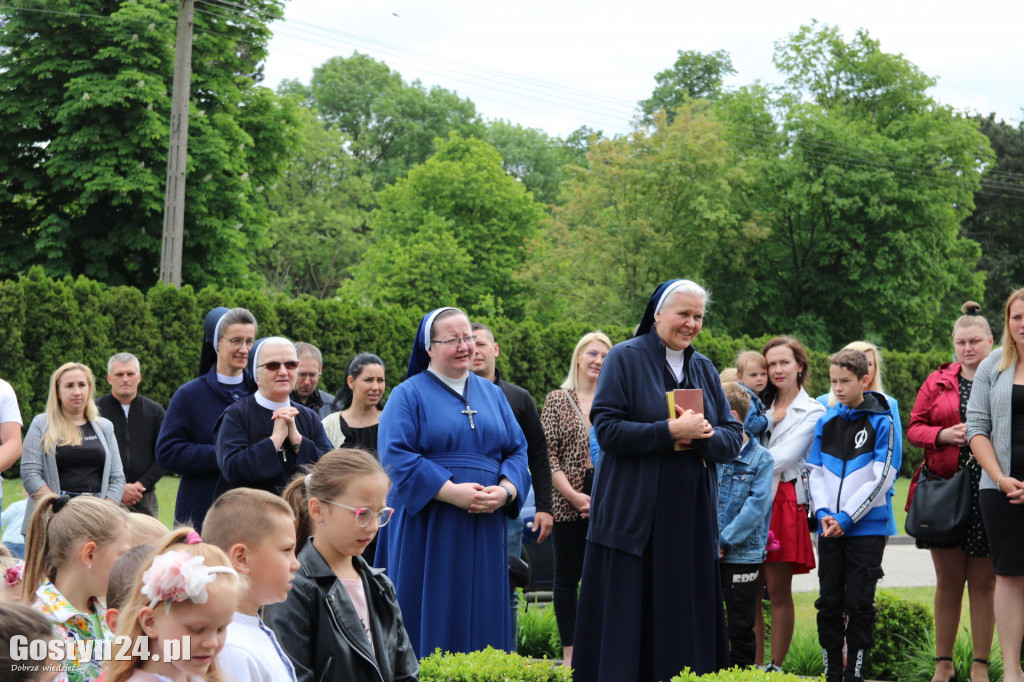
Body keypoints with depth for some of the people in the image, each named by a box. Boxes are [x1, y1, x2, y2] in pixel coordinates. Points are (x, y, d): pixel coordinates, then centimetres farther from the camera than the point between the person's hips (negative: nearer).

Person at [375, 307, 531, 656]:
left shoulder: (492, 394, 16)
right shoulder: (408, 395, 1)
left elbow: (517, 451, 11)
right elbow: (396, 457, -10)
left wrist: (505, 491, -10)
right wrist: (452, 493, -18)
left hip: (484, 529, 4)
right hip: (428, 531, -4)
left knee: (481, 620, 4)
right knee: (431, 625, -4)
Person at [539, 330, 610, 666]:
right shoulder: (557, 400, 5)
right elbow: (547, 454, -2)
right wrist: (573, 495, -12)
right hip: (568, 503, -1)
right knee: (567, 575, 3)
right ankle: (569, 651, 9)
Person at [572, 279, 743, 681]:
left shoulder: (704, 369, 14)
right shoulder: (625, 359, -1)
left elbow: (733, 439, 9)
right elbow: (607, 429, -11)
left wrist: (700, 435, -12)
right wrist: (671, 431, -18)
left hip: (691, 522, 5)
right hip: (635, 515, -5)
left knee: (687, 623, 4)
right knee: (629, 620, -4)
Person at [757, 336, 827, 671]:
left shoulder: (812, 411, 4)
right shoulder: (761, 406, 21)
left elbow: (785, 456, -8)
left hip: (784, 502, -4)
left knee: (778, 592, -4)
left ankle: (775, 667, 1)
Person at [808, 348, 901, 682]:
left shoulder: (883, 423, -5)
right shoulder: (825, 422, 9)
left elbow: (882, 479, -11)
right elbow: (814, 471, 9)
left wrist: (846, 517, -14)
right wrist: (823, 513, -6)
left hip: (867, 528, -4)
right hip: (829, 528, 5)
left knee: (859, 604, -1)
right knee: (829, 602, 7)